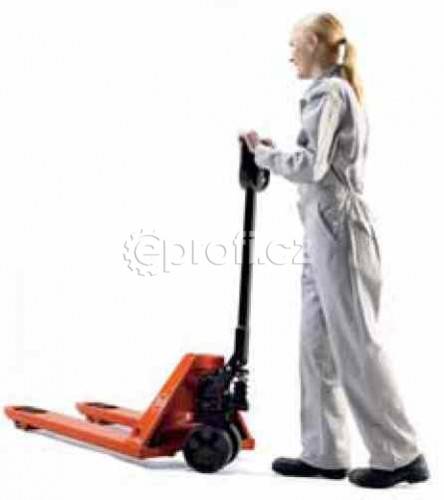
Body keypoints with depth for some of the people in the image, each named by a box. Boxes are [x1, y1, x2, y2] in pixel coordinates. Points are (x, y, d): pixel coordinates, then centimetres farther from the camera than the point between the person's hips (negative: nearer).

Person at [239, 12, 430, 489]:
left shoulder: (328, 92, -12)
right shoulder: (337, 92, 18)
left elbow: (312, 167, -19)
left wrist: (263, 153, -6)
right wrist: (274, 154, 10)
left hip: (336, 228, -10)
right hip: (324, 229, 10)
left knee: (355, 344, -5)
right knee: (317, 343, 10)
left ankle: (400, 455, 4)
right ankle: (324, 453, 16)